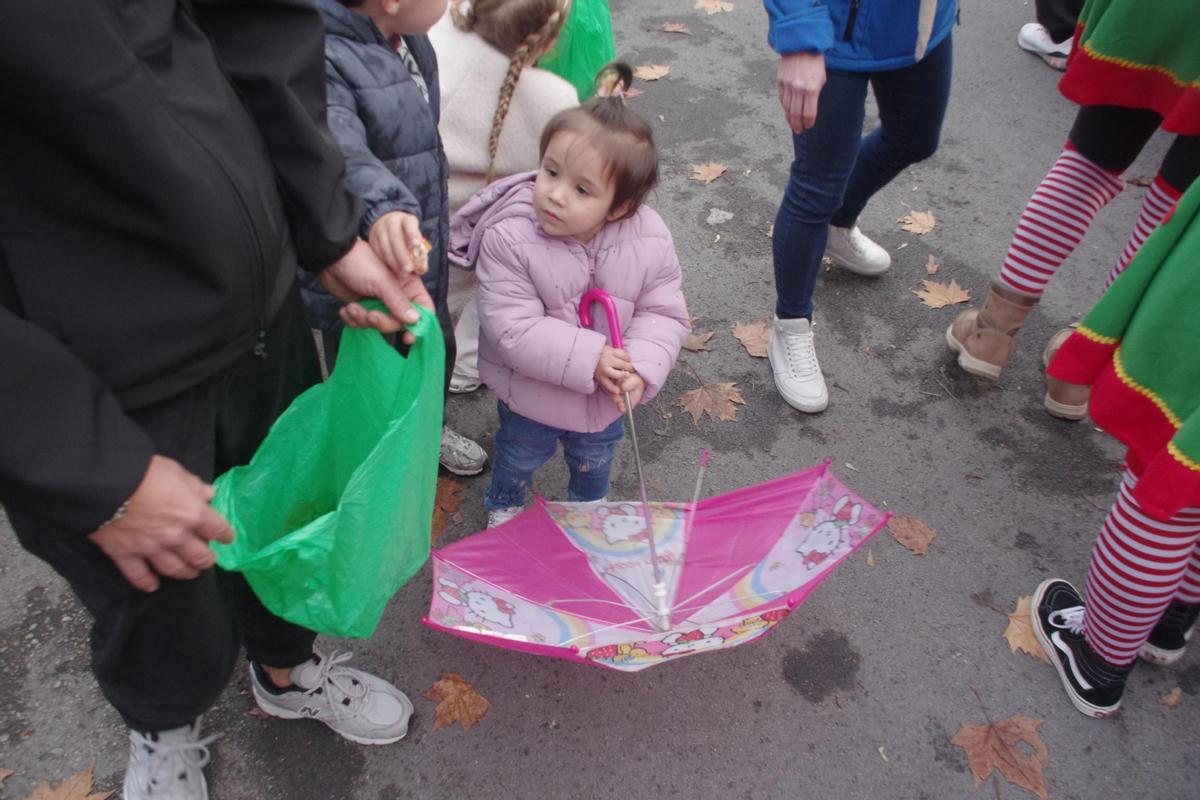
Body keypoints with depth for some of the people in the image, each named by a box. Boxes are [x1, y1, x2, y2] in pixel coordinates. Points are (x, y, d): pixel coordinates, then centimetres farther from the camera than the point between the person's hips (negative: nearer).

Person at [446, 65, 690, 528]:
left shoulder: (650, 240, -22)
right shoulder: (509, 238, -31)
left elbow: (664, 312, -13)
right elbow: (513, 328, -32)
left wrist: (640, 368, -30)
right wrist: (588, 357, -35)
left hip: (606, 397, 3)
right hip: (531, 393, -2)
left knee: (594, 461, 32)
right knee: (521, 456, 28)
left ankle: (589, 507, 65)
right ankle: (504, 506, 60)